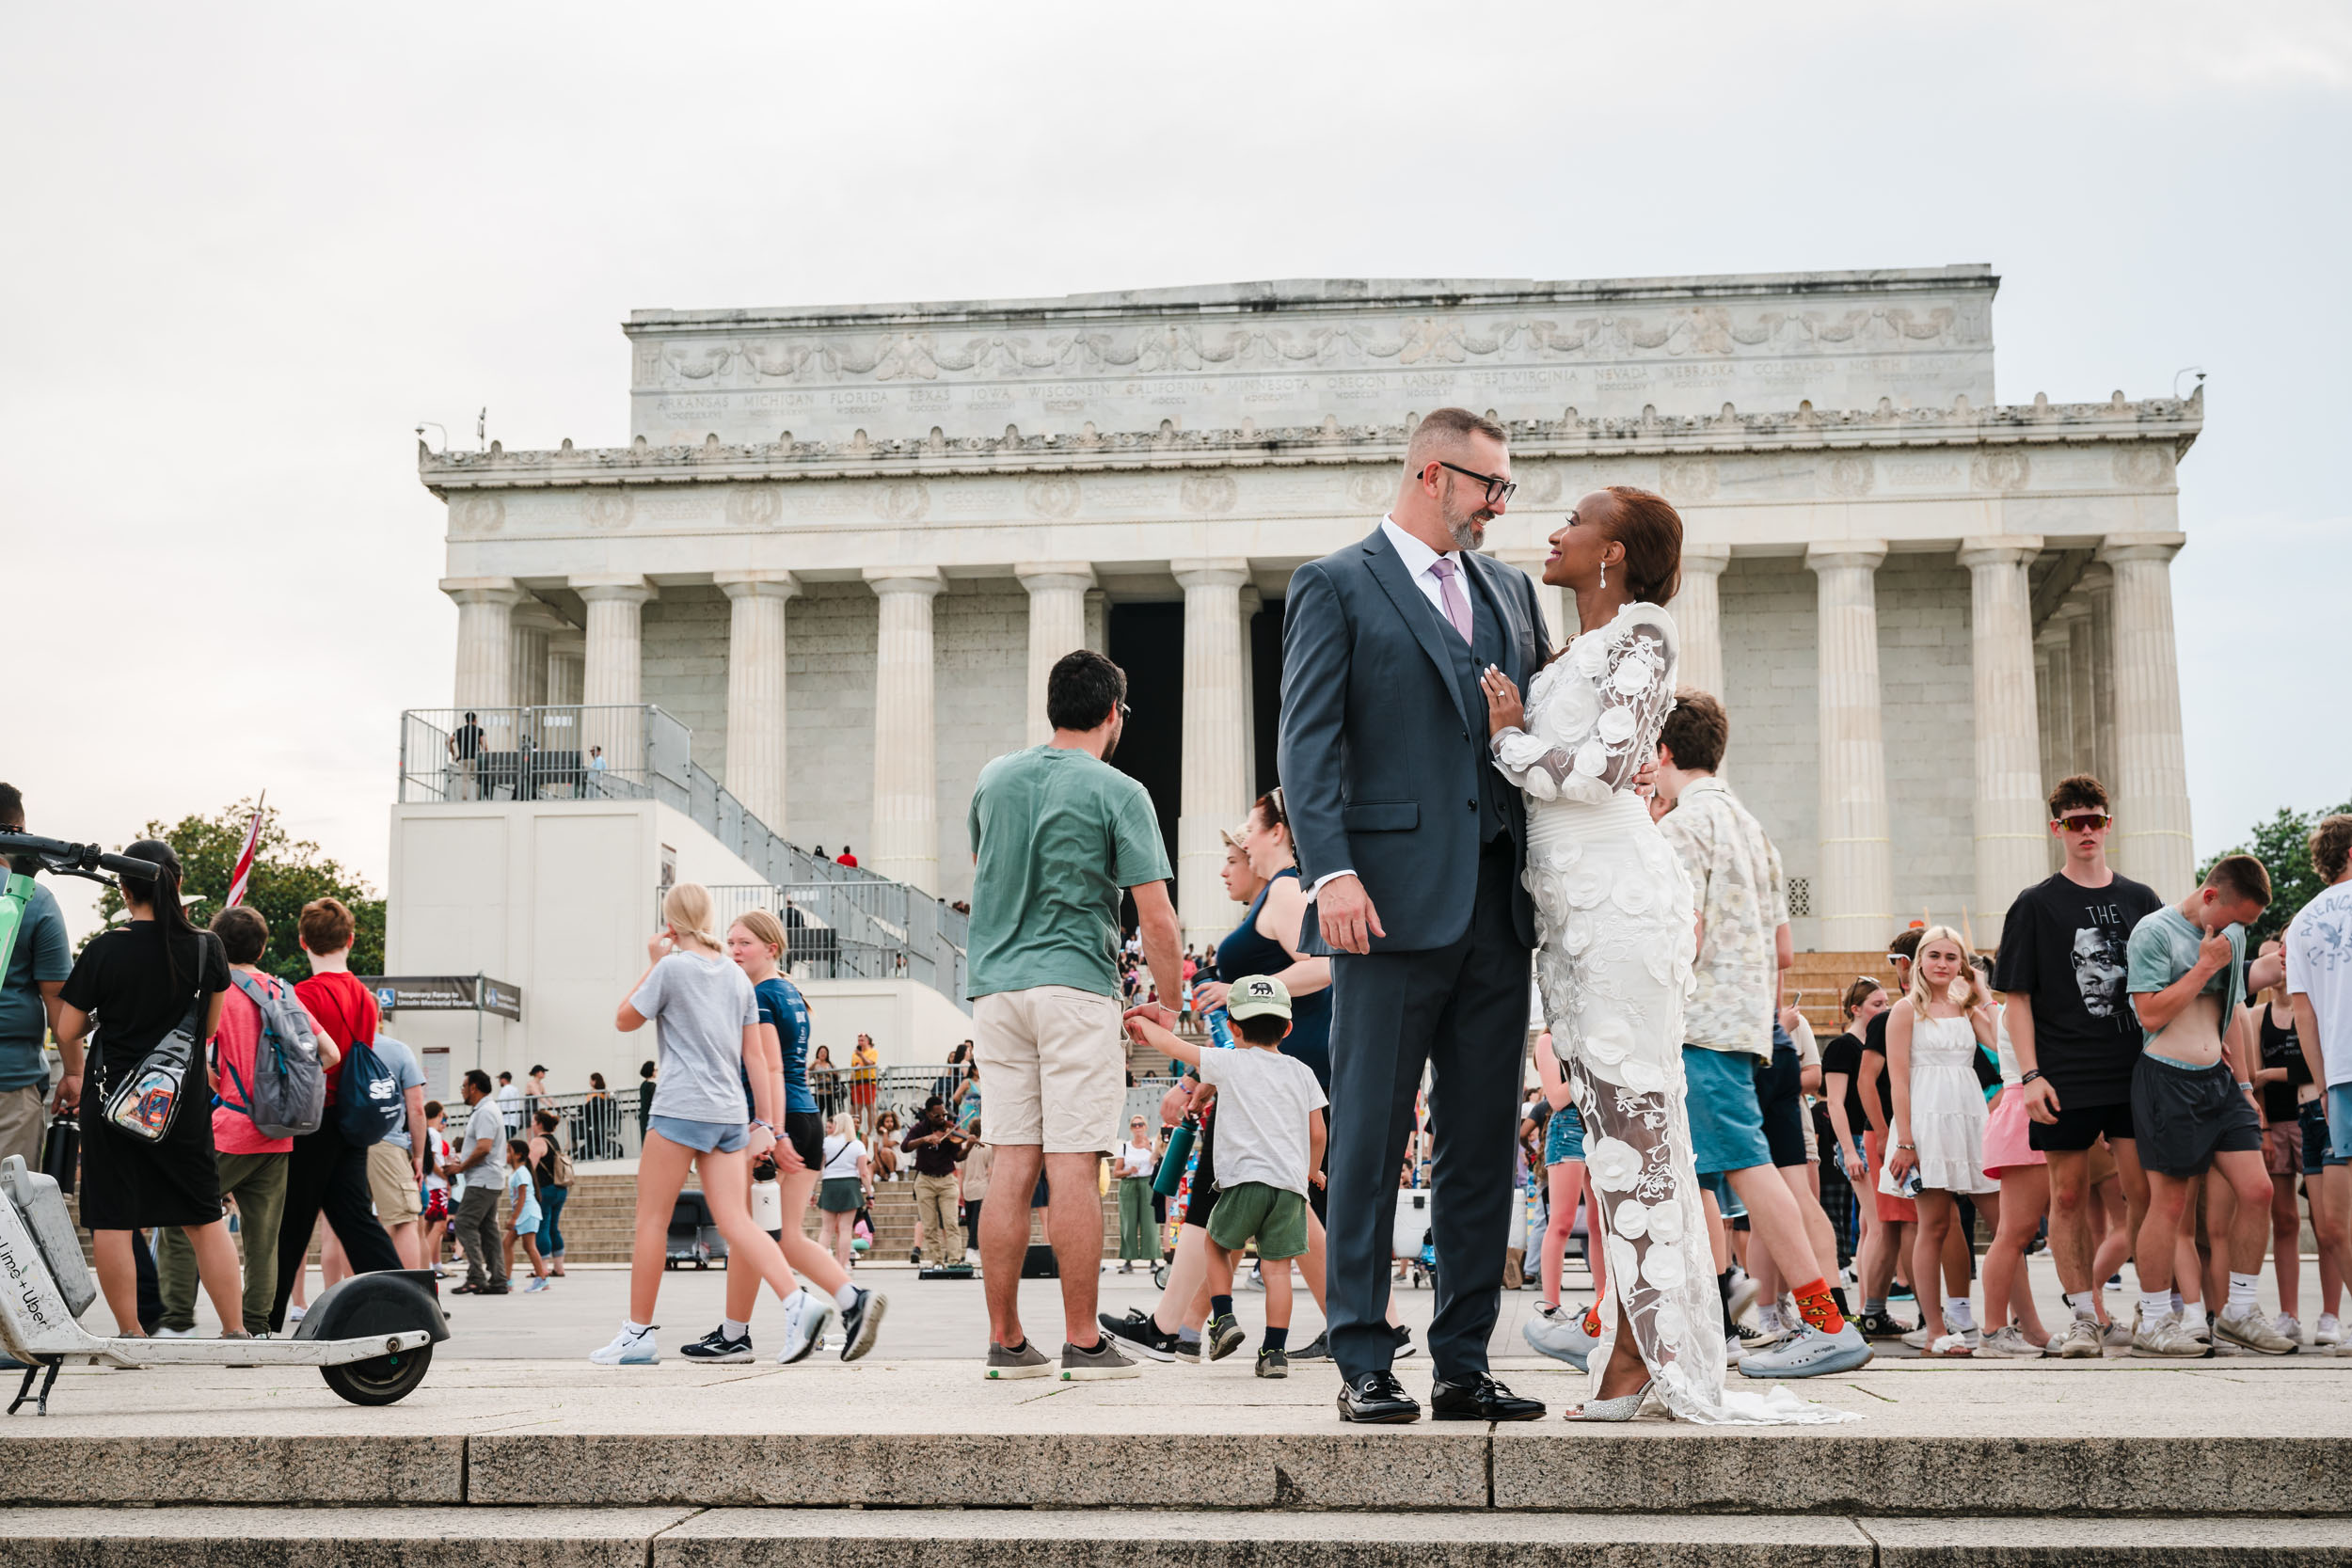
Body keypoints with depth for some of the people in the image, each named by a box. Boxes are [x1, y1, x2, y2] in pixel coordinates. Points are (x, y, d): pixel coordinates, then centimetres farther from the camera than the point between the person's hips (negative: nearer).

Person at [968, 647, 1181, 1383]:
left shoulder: (993, 778, 11)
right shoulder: (1119, 794, -4)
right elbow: (1157, 919, -7)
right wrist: (1169, 1009, 5)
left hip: (997, 987, 5)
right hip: (1076, 985, -5)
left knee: (1011, 1166, 6)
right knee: (1072, 1165, -4)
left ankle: (1005, 1341, 8)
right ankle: (1083, 1342, -1)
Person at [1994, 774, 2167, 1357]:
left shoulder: (2139, 899, 11)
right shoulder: (2036, 904, 3)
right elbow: (2015, 996, 1)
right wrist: (2030, 1074, -8)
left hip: (2134, 1069, 2)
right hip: (2065, 1076, -2)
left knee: (2145, 1190, -6)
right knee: (2069, 1194, 2)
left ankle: (2095, 1280, 11)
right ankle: (2082, 1313, 12)